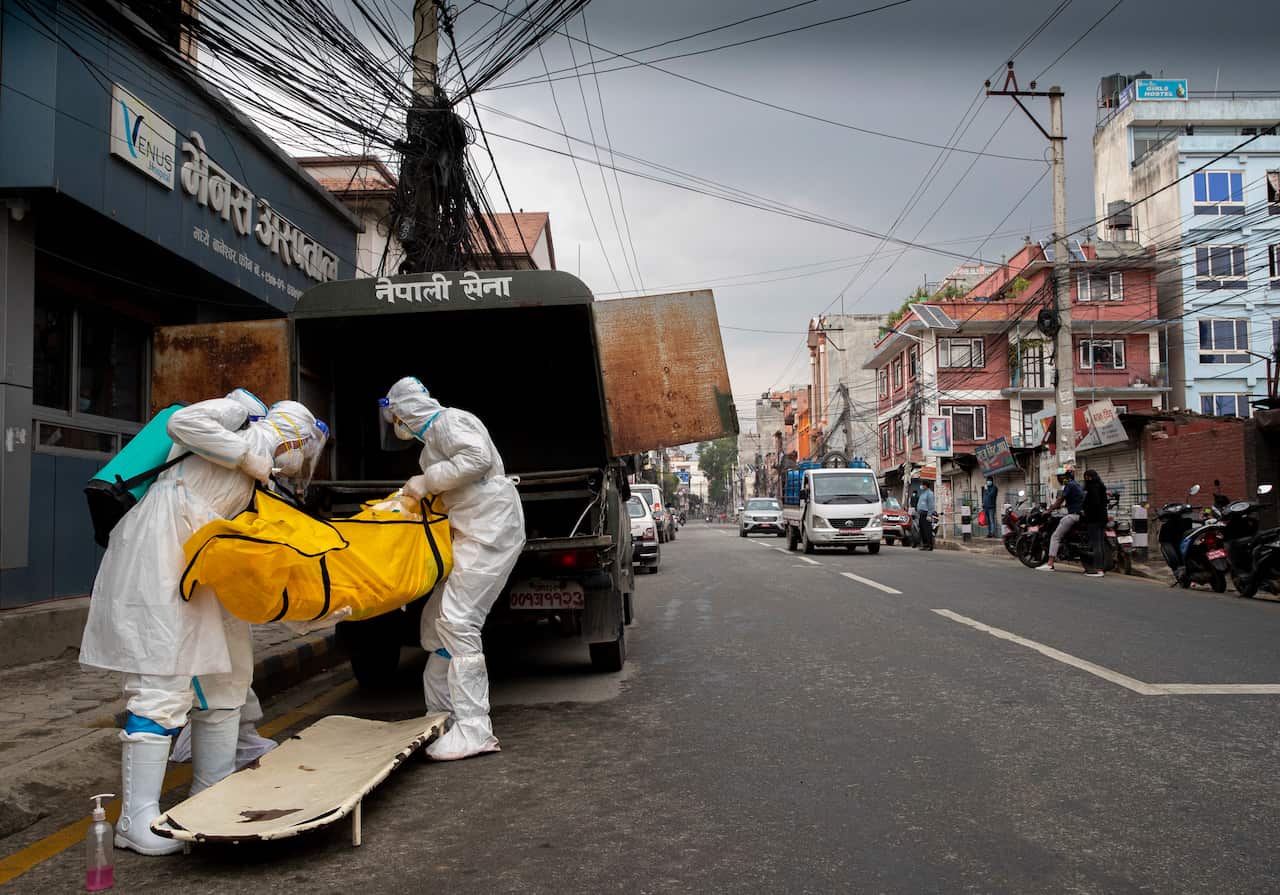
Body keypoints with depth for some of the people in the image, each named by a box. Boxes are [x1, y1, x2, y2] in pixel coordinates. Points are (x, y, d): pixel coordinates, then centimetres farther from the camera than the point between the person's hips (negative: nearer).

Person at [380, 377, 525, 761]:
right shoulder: (434, 436, 23)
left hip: (490, 530, -11)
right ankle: (440, 714, 20)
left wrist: (427, 481, -17)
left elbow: (478, 458, -25)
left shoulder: (449, 421, -8)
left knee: (458, 621, -17)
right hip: (470, 534, 11)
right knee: (437, 620, 12)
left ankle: (473, 730, -17)